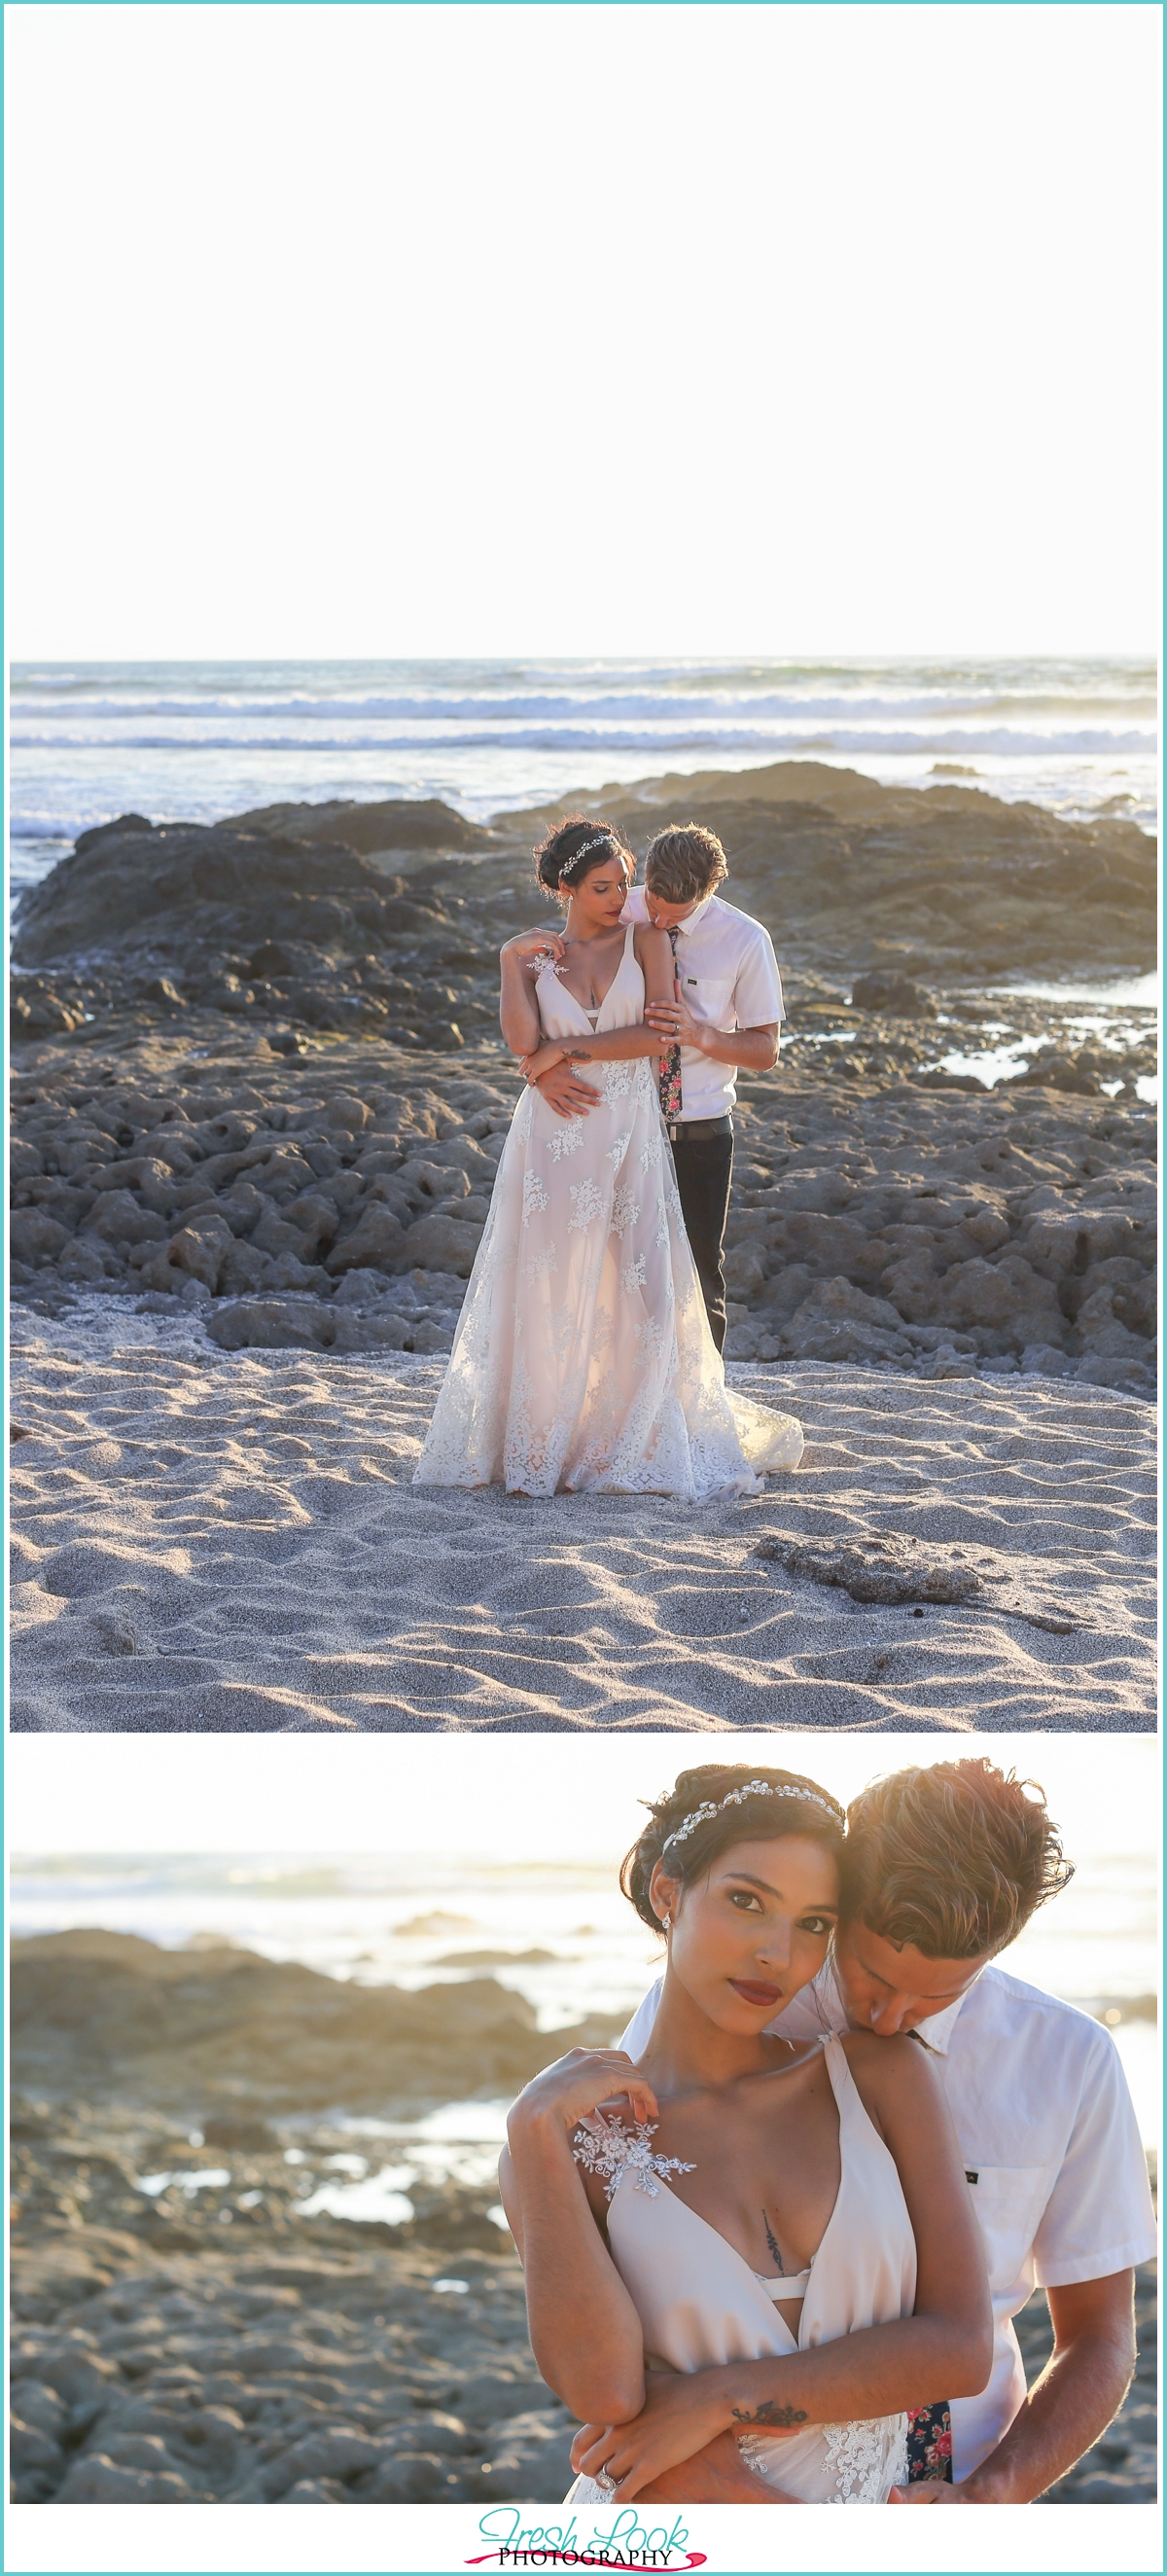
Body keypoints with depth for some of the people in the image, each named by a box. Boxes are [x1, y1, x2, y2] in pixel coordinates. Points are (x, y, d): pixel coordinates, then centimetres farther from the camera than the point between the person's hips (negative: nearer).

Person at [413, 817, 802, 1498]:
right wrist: (515, 962, -10)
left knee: (635, 1289, -3)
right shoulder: (530, 952, 6)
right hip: (555, 1136, 0)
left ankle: (632, 1443, 10)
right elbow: (523, 1043, -8)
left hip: (630, 1135, 0)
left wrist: (567, 1048, -9)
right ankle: (539, 1440, 10)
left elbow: (658, 1034, -8)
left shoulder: (646, 941, 4)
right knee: (549, 1287, -1)